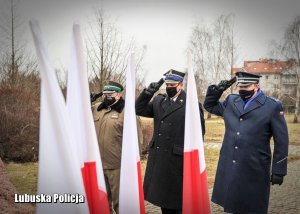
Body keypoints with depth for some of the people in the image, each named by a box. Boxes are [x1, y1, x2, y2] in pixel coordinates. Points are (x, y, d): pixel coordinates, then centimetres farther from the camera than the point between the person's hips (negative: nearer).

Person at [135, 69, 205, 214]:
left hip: (178, 158, -6)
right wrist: (147, 93, -11)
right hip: (158, 157, 6)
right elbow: (139, 110, 4)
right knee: (162, 195, 17)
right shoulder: (158, 101, 9)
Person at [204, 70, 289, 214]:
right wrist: (216, 91, 6)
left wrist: (279, 170, -5)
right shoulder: (231, 101, 9)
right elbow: (209, 106, 25)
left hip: (254, 170, -4)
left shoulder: (272, 106, -5)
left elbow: (281, 141, -4)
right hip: (229, 168, 5)